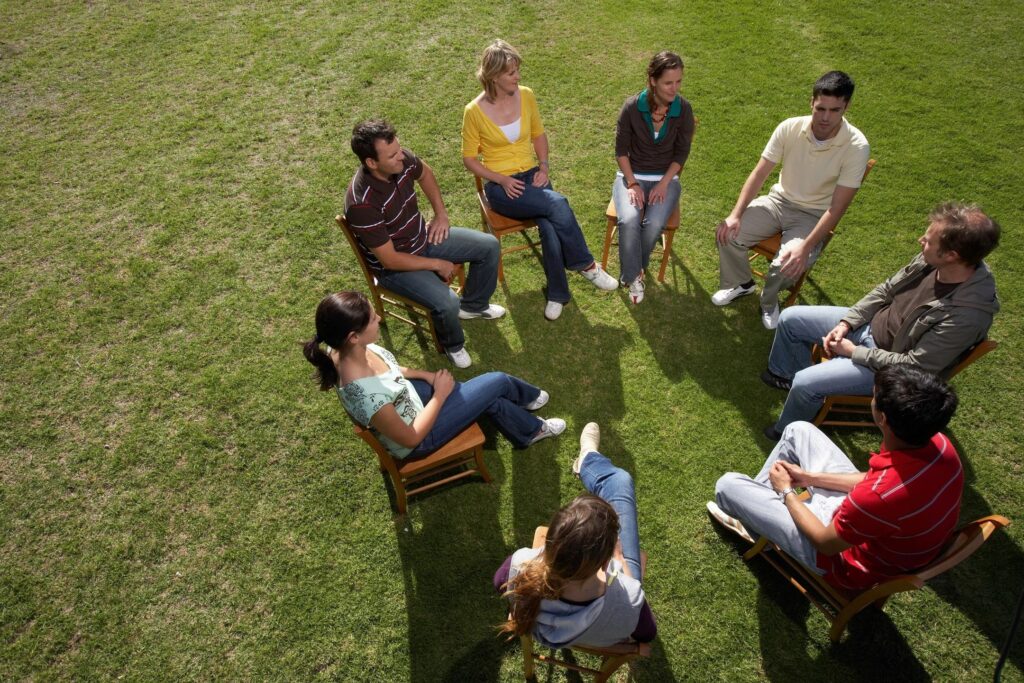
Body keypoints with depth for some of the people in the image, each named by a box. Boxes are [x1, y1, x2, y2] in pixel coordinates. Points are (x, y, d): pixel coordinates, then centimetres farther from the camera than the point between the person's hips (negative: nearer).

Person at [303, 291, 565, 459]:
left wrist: (426, 375, -4)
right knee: (498, 382, 1)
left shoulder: (343, 350, -20)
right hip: (418, 435, -7)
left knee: (493, 400, 16)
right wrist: (440, 394, -16)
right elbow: (411, 438, -26)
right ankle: (529, 398, 37)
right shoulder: (367, 395, -44)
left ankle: (531, 430, 48)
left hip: (409, 393, 7)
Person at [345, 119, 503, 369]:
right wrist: (437, 264, -18)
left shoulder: (402, 160, -16)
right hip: (394, 265, -7)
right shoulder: (362, 204, -35)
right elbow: (390, 259, -27)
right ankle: (452, 344, 8)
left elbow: (425, 173, 11)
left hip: (423, 237, 7)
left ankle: (474, 305, 28)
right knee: (447, 303, -28)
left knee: (489, 246, 4)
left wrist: (441, 213, 4)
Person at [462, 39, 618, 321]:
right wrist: (501, 180, -15)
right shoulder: (474, 111, -10)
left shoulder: (526, 95, 2)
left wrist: (543, 166, -1)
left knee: (549, 228, -28)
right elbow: (469, 158, -2)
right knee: (557, 204, -30)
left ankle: (557, 293, -12)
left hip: (531, 176, 3)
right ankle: (587, 265, -14)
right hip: (500, 186, -3)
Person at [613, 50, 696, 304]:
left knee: (654, 224, -28)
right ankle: (633, 276, -11)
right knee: (629, 220, -31)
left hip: (666, 178, 1)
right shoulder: (632, 106, -13)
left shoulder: (684, 109, -10)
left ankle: (635, 269, -2)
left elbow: (681, 152, -1)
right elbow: (621, 149, -5)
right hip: (632, 175, -1)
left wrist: (664, 183, -13)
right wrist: (632, 183, -13)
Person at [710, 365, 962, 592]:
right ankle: (755, 506, 33)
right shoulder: (939, 444, -20)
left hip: (849, 557, -7)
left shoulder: (881, 496, -43)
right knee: (798, 431, 15)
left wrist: (787, 492, -7)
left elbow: (826, 543, -22)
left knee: (728, 485, -1)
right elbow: (878, 480, 1)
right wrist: (810, 477, 3)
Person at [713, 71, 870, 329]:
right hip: (779, 201, 4)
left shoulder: (856, 147, -21)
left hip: (814, 216, -3)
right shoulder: (790, 128, -13)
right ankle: (740, 283, 15)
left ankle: (769, 301, 7)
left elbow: (837, 207, -21)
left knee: (788, 266, -30)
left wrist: (806, 247, -31)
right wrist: (736, 215, -18)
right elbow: (759, 174, -6)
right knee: (727, 233, -17)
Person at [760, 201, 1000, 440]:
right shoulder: (933, 260, -14)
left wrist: (854, 352, -19)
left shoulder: (968, 313, -33)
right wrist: (845, 324, -6)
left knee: (805, 383, -21)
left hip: (892, 365, -7)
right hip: (873, 323, 7)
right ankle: (786, 373, 36)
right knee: (791, 318, 6)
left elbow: (915, 366, -26)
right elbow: (886, 290, 3)